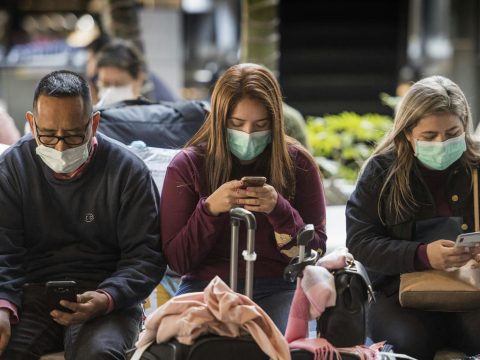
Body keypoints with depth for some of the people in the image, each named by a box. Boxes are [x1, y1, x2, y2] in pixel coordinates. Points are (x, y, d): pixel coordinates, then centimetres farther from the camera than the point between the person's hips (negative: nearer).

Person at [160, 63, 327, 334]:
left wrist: (279, 210, -17)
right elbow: (177, 261, -1)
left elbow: (316, 253, 0)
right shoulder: (187, 166, 2)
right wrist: (209, 209, -18)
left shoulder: (297, 163, 3)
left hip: (277, 288, 0)